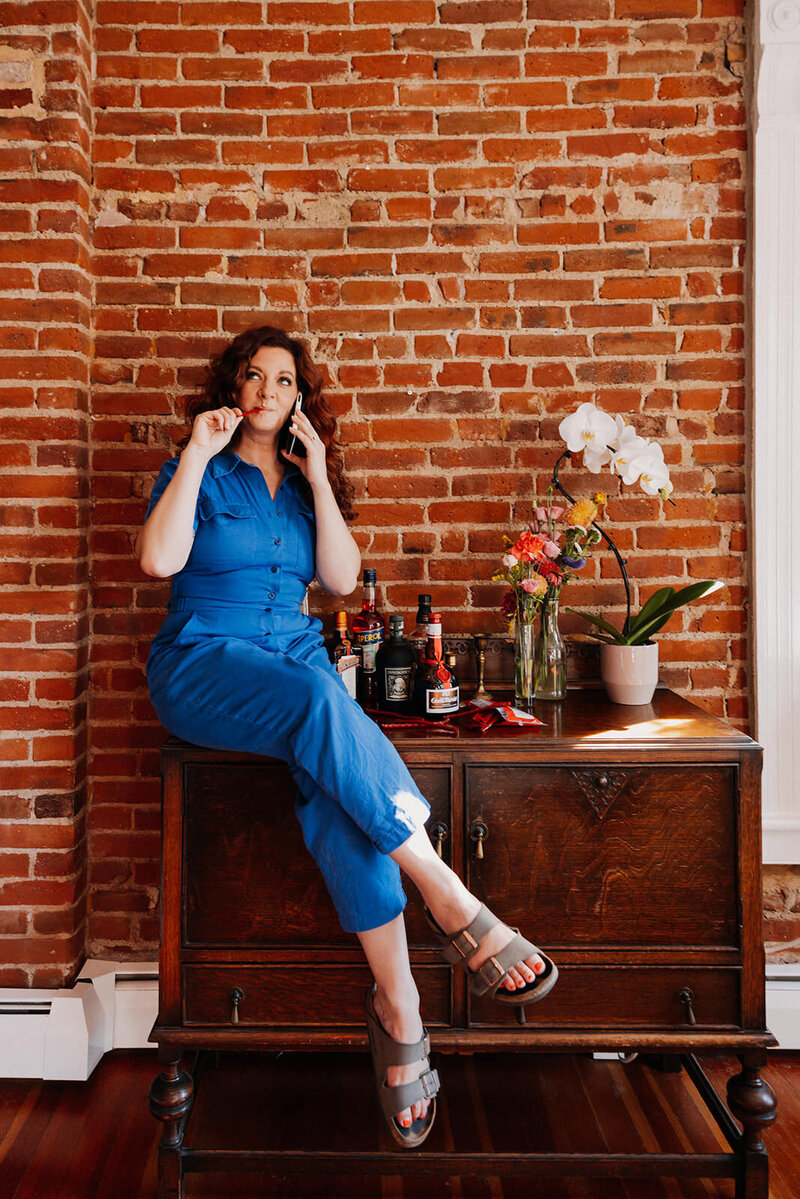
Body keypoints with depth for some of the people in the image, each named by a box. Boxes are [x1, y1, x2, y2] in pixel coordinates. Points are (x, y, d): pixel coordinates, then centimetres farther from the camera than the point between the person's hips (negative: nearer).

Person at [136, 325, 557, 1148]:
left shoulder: (304, 483, 18)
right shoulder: (200, 471, 7)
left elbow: (342, 579, 4)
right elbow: (158, 559, -12)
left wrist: (318, 478, -1)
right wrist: (197, 455, -8)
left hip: (297, 663, 4)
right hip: (203, 669, -3)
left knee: (335, 786, -29)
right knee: (321, 703, -37)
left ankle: (397, 1006, -27)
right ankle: (449, 900, -34)